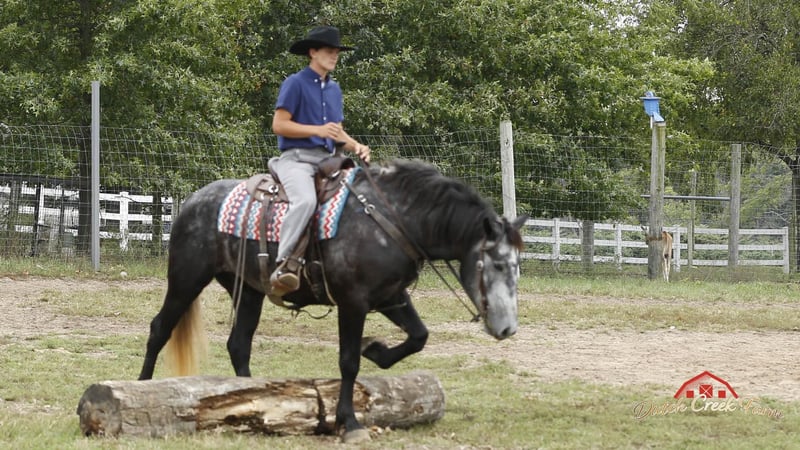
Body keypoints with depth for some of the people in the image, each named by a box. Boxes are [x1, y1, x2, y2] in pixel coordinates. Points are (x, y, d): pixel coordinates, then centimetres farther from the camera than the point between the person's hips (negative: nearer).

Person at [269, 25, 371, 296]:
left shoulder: (334, 89, 20)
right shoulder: (295, 83, -1)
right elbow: (279, 125, -9)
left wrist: (356, 146, 3)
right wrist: (319, 130, -16)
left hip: (327, 160, 8)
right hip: (296, 158, -8)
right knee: (306, 200, -36)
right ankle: (285, 265, -38)